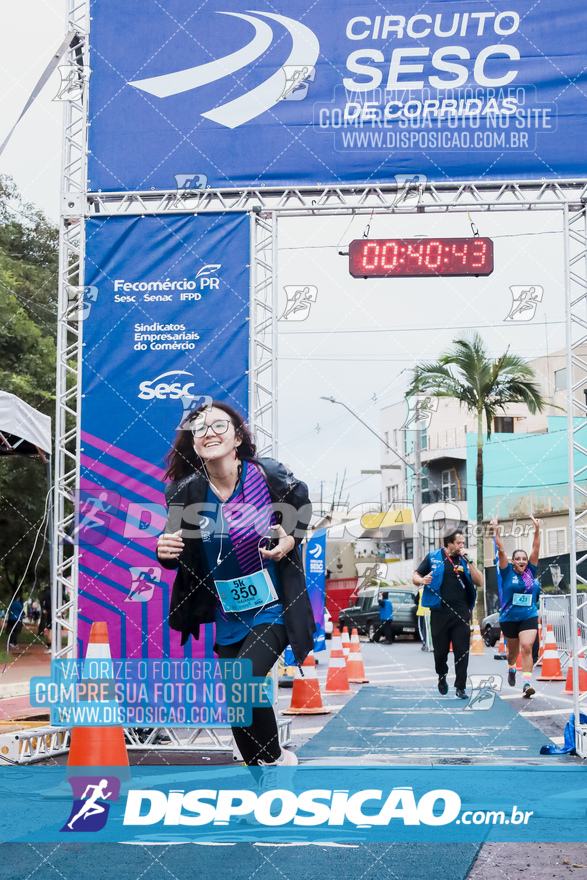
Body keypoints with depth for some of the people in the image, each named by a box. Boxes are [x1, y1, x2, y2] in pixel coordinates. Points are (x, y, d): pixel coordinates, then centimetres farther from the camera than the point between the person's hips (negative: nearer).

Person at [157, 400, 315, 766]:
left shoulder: (269, 475, -12)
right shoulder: (185, 492, -8)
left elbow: (301, 504, 10)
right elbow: (181, 556, 5)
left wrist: (290, 539, -9)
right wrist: (165, 551, -19)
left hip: (273, 610, -4)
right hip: (227, 618, 4)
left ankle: (276, 759, 2)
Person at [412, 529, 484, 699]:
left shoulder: (465, 560, 10)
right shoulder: (433, 557, 4)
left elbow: (479, 581, 0)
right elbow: (415, 578, 6)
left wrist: (468, 561, -8)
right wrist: (422, 580, -17)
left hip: (461, 614, 1)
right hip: (439, 613, -1)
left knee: (462, 651, -3)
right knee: (440, 650, 7)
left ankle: (460, 687, 4)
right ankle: (442, 677, 33)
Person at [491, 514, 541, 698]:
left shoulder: (530, 571, 3)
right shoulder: (508, 573, -2)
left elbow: (536, 550, -2)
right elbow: (501, 551, -9)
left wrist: (537, 529, -9)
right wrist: (496, 531, -16)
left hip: (529, 617, 0)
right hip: (509, 618, 0)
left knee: (527, 647, -17)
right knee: (513, 650, 16)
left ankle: (527, 683, -22)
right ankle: (511, 668, 49)